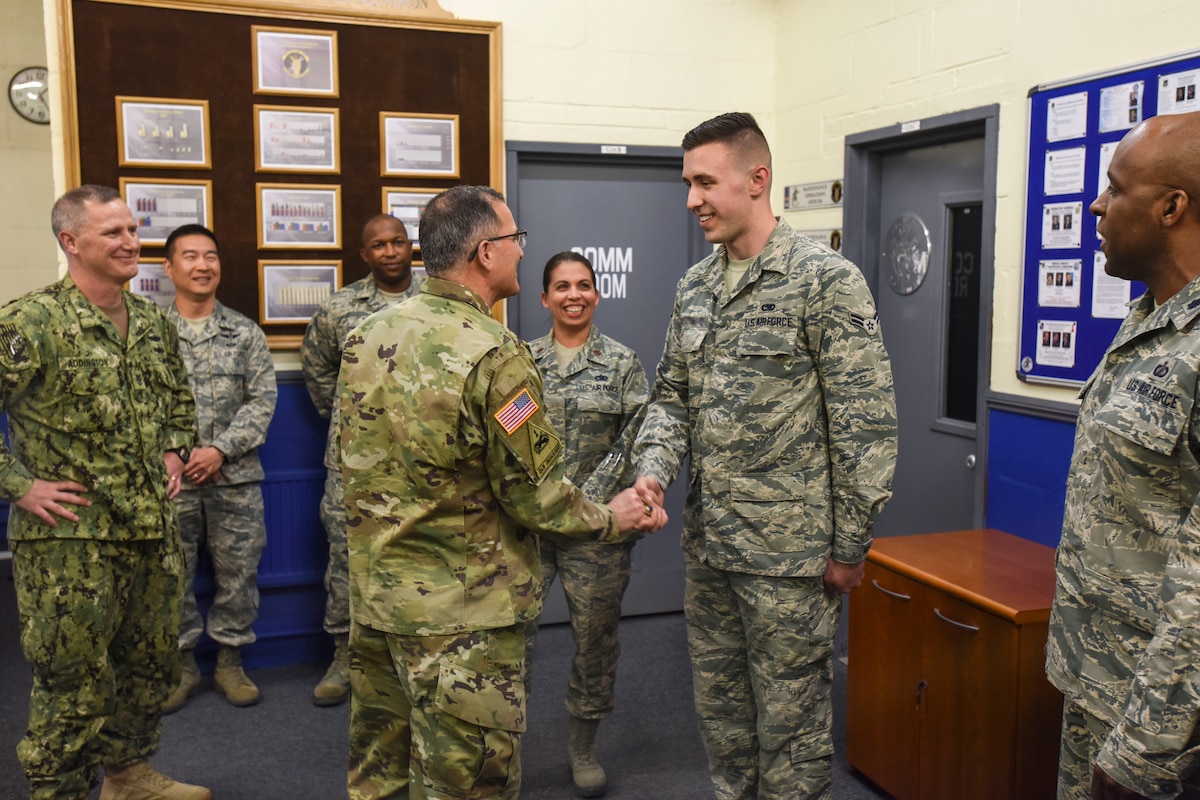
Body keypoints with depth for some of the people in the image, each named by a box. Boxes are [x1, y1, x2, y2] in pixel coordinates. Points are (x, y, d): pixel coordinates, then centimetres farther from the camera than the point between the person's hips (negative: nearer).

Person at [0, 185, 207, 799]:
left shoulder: (154, 323, 9)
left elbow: (179, 398, 25)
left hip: (155, 533, 7)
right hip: (70, 541, -7)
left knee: (151, 666, 19)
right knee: (74, 686, 4)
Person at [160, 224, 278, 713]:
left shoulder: (245, 333, 6)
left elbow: (262, 400, 1)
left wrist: (222, 449, -11)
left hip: (235, 476, 1)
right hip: (169, 476, -1)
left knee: (237, 571, 6)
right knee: (172, 574, 6)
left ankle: (230, 661, 22)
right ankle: (181, 664, 23)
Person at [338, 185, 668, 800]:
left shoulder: (365, 338, 3)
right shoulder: (494, 355, -20)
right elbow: (533, 493, -16)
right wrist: (611, 519, 1)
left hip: (373, 601, 8)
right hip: (462, 616, -7)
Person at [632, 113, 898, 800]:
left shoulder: (828, 281, -12)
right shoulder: (694, 288, 8)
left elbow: (866, 424, -12)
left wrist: (850, 548, -11)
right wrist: (653, 470, -6)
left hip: (789, 550, -6)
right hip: (707, 542, 7)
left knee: (789, 717, 7)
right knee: (719, 704, 19)